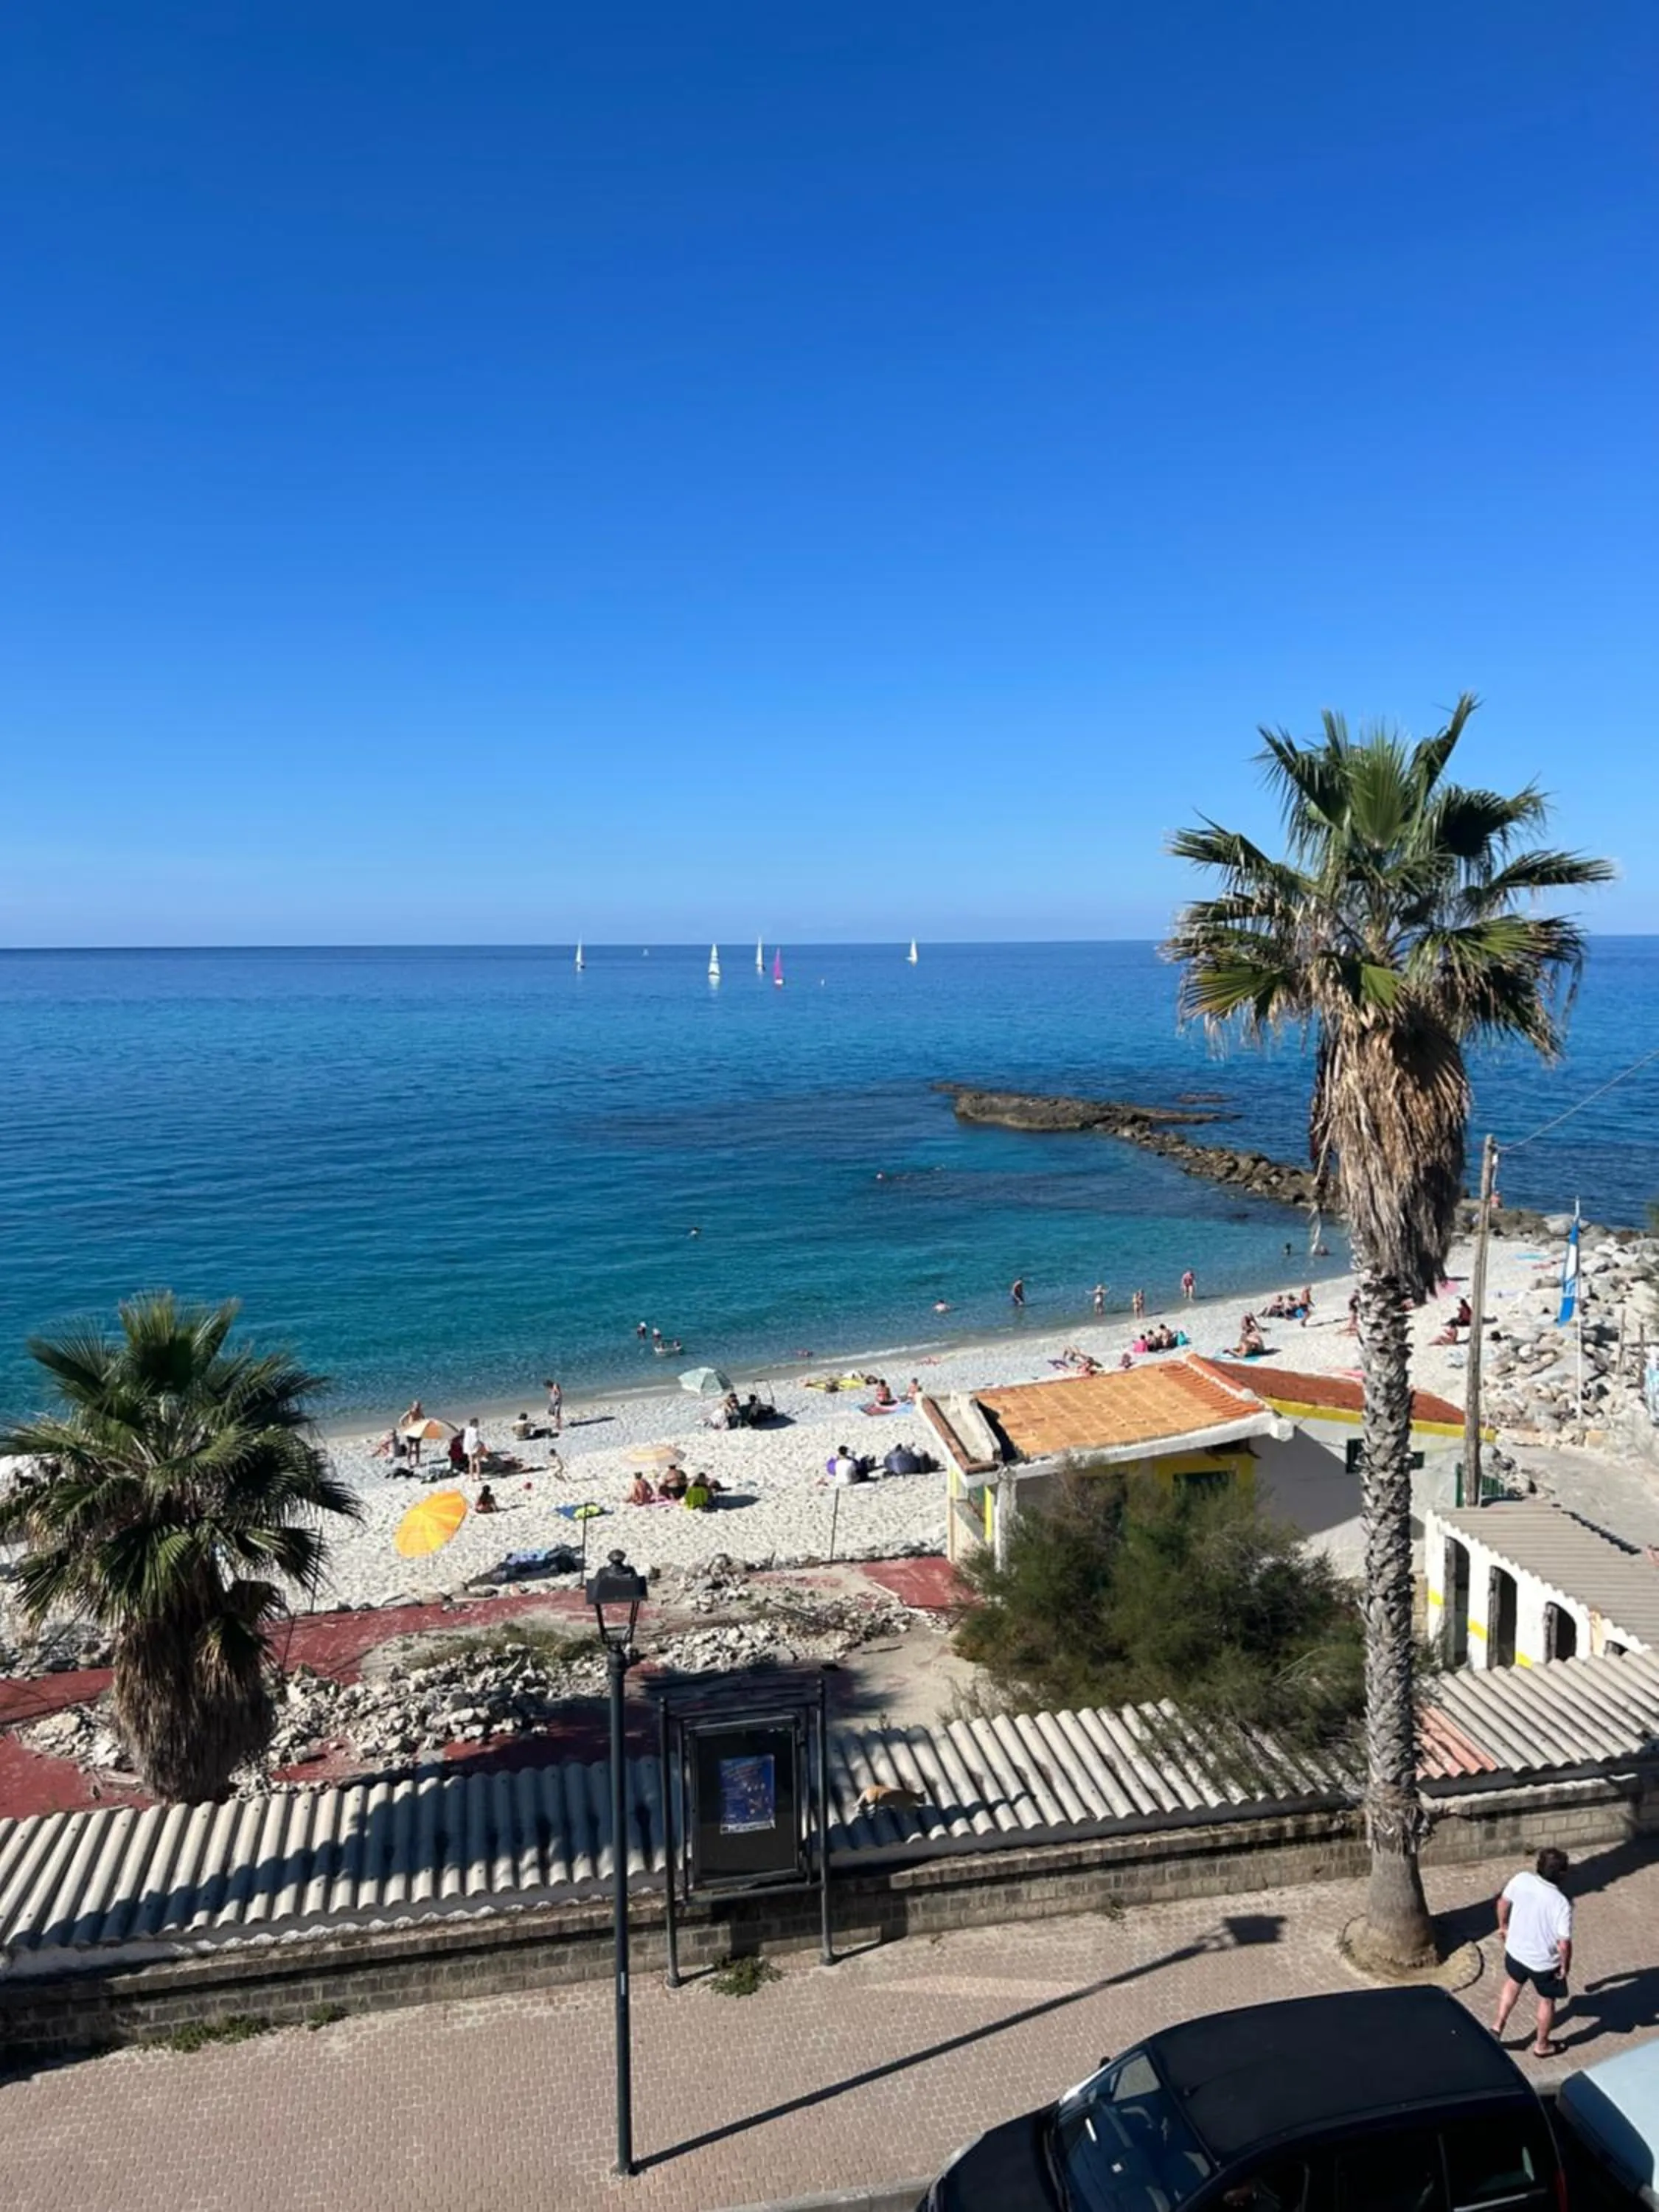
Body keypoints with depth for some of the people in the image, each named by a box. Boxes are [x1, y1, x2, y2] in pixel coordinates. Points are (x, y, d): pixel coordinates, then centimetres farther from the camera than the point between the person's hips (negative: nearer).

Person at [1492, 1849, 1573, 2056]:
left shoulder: (1520, 1880, -18)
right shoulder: (1562, 1904, -31)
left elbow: (1503, 1903, -1)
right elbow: (1564, 1944, -25)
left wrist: (1503, 1926, 18)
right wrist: (1565, 1966, -4)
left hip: (1515, 1950, 4)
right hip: (1544, 1962, -4)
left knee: (1513, 1984, 33)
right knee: (1547, 2001, 24)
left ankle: (1498, 2026, 37)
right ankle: (1542, 2045, 41)